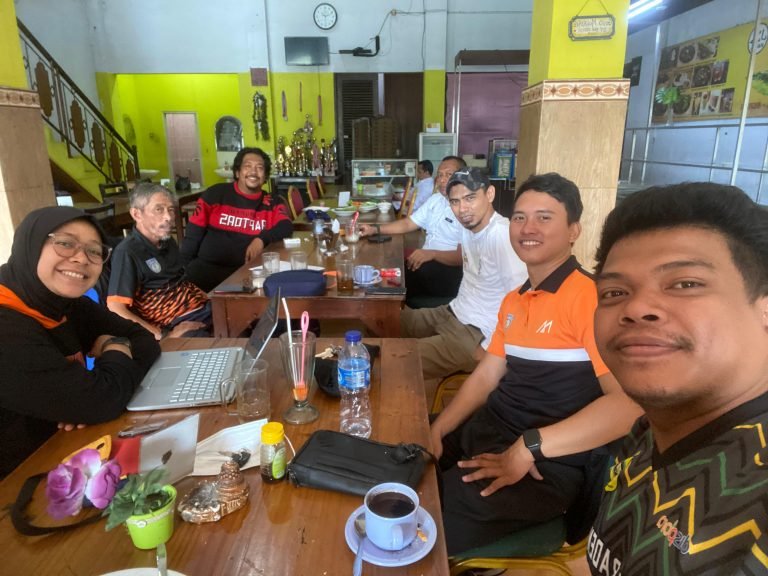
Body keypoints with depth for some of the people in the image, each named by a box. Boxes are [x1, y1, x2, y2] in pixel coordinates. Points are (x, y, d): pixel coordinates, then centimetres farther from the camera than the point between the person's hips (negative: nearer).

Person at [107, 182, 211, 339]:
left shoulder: (168, 242, 15)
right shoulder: (127, 253, -8)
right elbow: (116, 310, -14)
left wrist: (206, 297, 8)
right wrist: (164, 336, -21)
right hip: (176, 324, -8)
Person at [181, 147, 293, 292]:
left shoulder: (273, 203, 11)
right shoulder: (216, 194, 7)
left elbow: (286, 227, -5)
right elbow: (194, 232, 7)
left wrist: (262, 239, -23)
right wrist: (184, 267, 1)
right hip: (208, 265, -1)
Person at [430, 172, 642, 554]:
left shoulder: (590, 296, -16)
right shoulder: (513, 300, 12)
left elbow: (630, 402, -25)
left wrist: (529, 446, -26)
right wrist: (436, 430, 0)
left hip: (547, 467, -7)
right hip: (486, 432, 8)